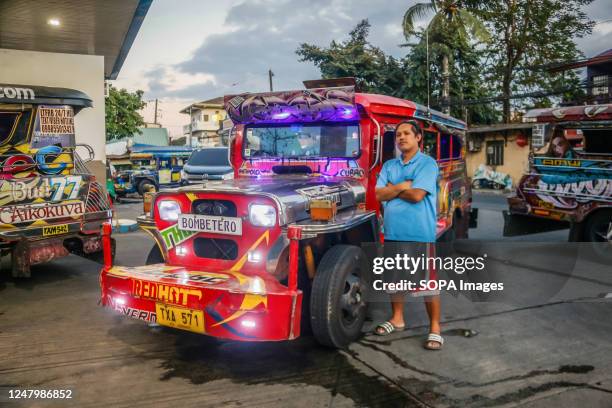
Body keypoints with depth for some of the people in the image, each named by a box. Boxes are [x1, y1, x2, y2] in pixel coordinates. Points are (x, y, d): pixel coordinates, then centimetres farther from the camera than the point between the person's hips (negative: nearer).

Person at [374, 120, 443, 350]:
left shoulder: (427, 164, -5)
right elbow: (378, 194, 1)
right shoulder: (389, 166, 12)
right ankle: (397, 319, 34)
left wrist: (391, 189, -4)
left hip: (420, 234, -6)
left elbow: (417, 195, -17)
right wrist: (401, 187, -12)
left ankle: (435, 328, 8)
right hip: (393, 233, 6)